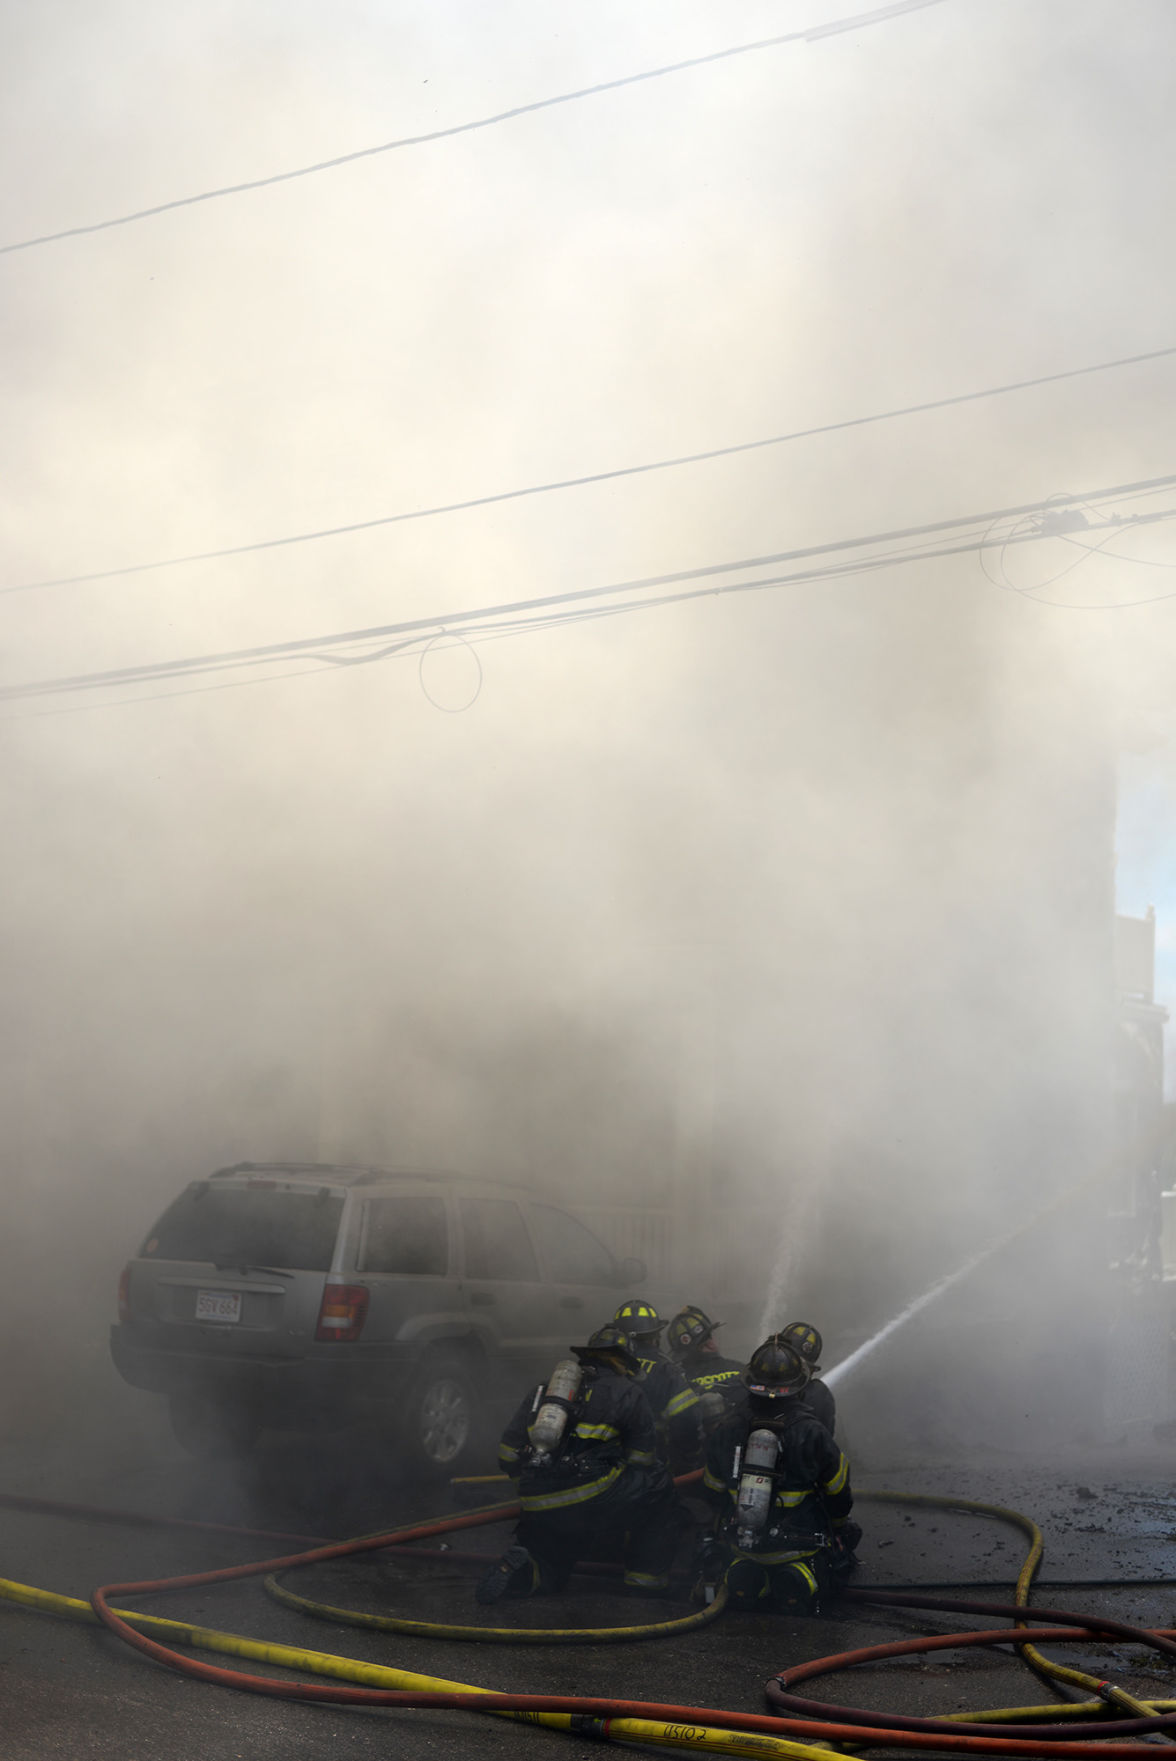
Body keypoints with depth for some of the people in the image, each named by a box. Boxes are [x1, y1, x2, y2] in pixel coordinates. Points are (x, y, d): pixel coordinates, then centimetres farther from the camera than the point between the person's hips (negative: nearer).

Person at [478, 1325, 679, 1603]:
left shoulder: (542, 1391, 24)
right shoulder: (628, 1392, 11)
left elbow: (508, 1454, 20)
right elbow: (642, 1457, 12)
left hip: (538, 1509, 5)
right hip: (594, 1500, -5)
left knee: (547, 1571, 27)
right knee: (657, 1488, 20)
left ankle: (517, 1569, -8)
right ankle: (646, 1579, 18)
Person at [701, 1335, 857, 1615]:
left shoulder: (727, 1431, -7)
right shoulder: (812, 1434, -16)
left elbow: (712, 1494, 7)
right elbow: (839, 1499, -3)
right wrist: (835, 1526, 20)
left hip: (741, 1544, 3)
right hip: (797, 1545, -3)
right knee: (849, 1531, 21)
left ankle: (741, 1572, -2)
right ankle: (802, 1576, -8)